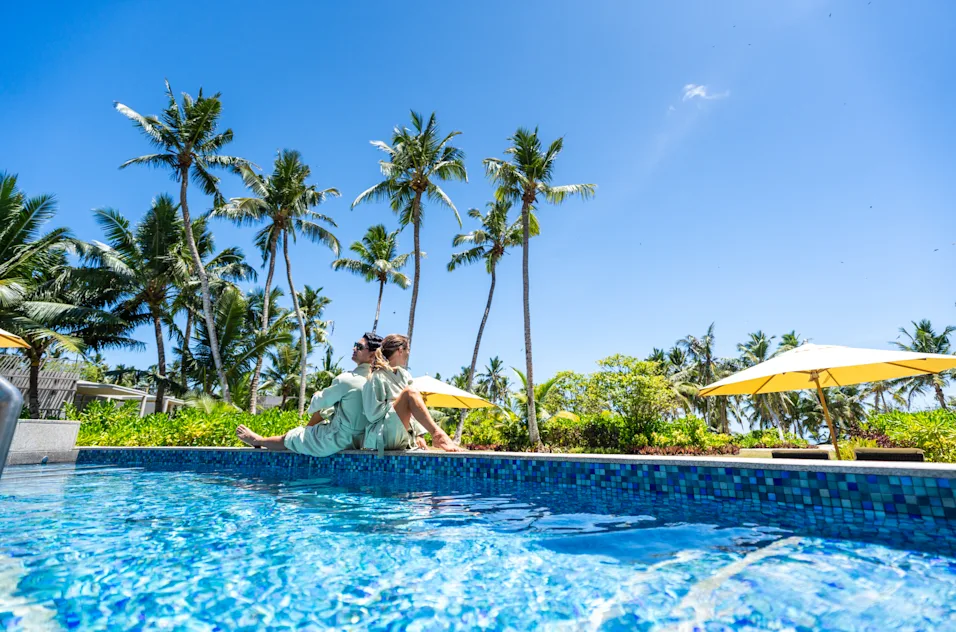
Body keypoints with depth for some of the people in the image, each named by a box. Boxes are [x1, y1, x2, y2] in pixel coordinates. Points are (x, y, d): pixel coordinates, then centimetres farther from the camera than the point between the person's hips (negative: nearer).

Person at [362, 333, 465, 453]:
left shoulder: (404, 375, 14)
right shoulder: (377, 378, -7)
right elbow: (372, 413, -10)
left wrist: (419, 435, 0)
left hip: (404, 439, 7)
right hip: (382, 436, -7)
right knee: (409, 392, -27)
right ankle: (437, 434, -35)